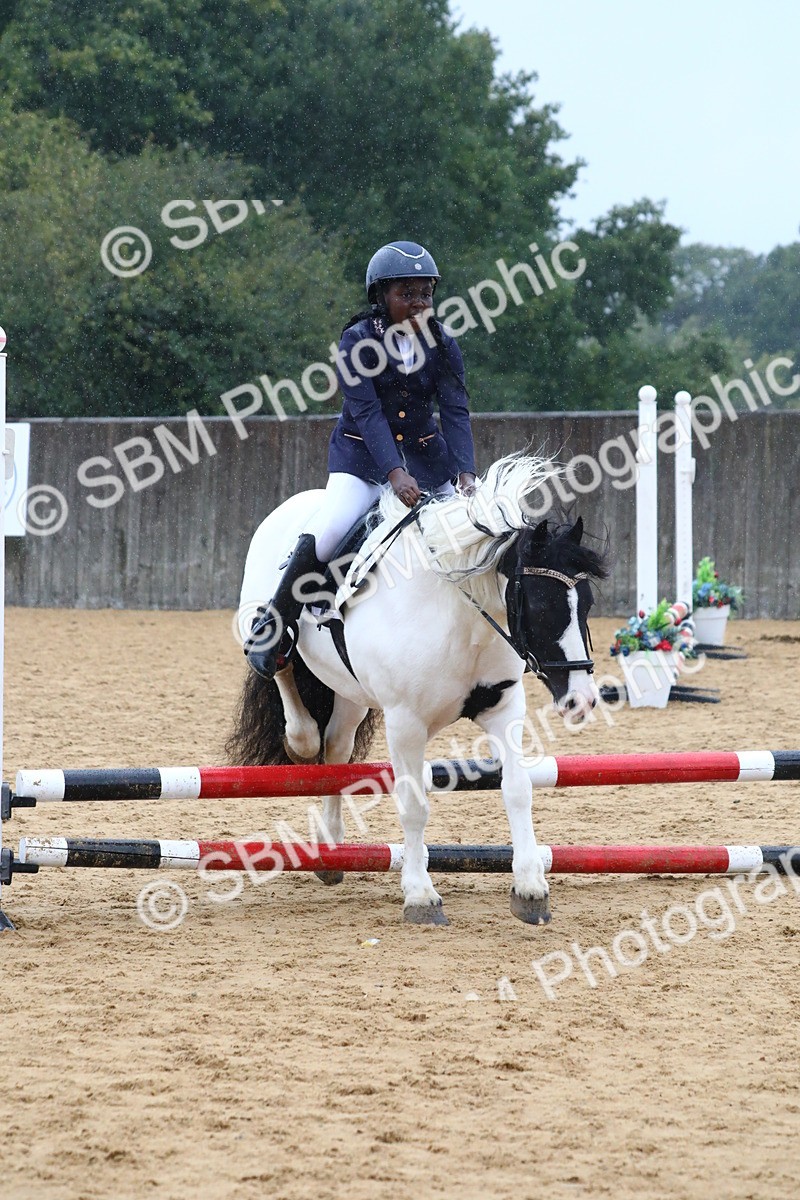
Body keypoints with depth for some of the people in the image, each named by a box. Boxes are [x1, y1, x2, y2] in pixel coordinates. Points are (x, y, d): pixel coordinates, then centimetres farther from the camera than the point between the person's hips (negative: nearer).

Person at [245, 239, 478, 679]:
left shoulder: (442, 346, -2)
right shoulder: (358, 341, -13)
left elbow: (455, 412, -11)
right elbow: (366, 411, -22)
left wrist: (466, 473, -28)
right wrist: (394, 474, -35)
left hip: (426, 457, 4)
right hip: (364, 457, -4)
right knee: (325, 535, -25)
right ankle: (272, 627, -10)